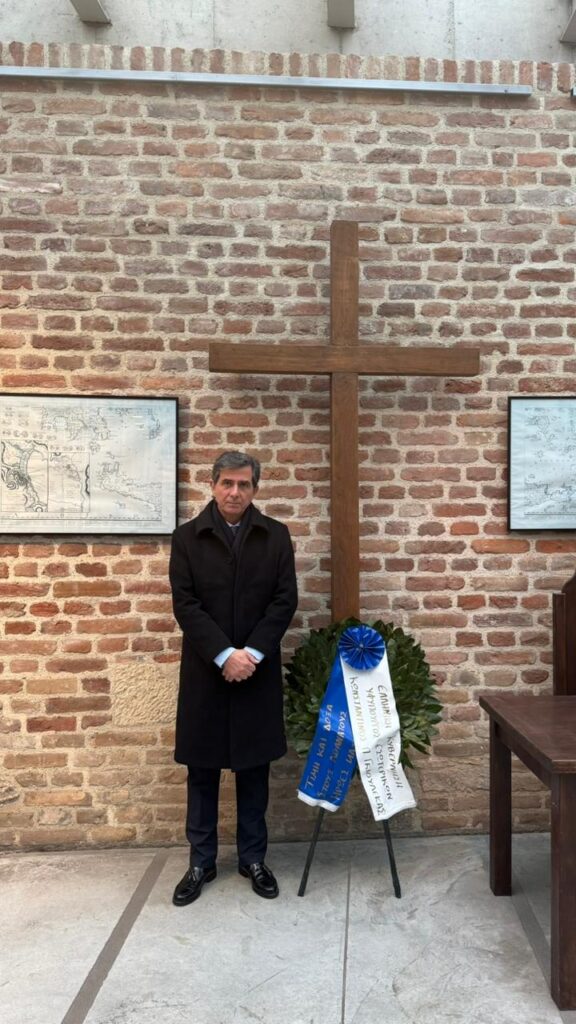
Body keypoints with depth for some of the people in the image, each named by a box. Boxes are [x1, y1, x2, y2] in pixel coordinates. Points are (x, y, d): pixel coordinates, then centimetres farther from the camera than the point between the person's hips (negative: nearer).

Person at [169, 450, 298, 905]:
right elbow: (185, 604, -7)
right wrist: (224, 655, -16)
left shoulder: (276, 535, 2)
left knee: (254, 769, 11)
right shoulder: (187, 537, -1)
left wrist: (251, 653, -13)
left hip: (258, 669, 1)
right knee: (202, 770, 10)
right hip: (205, 671, 0)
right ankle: (201, 862, 26)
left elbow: (285, 600, -3)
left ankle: (253, 858, 28)